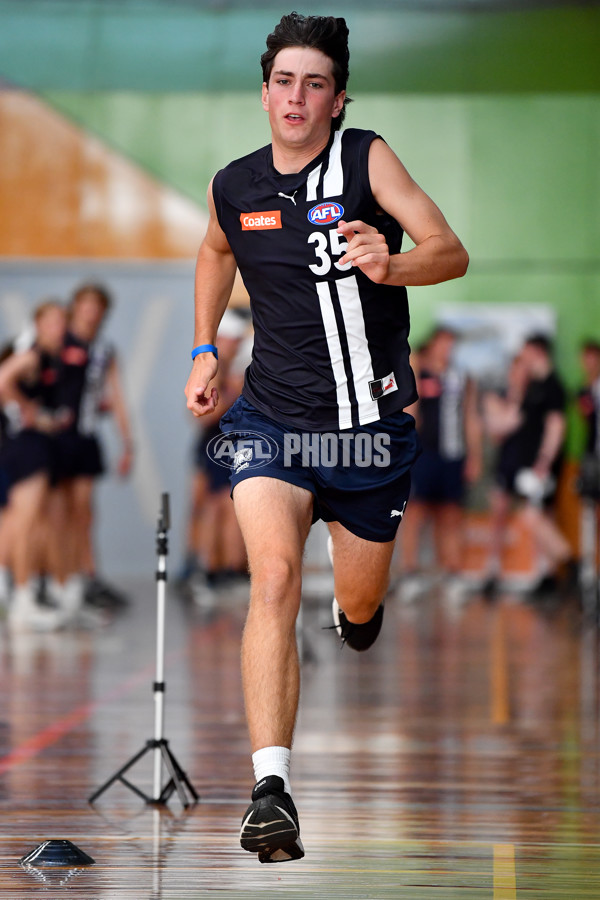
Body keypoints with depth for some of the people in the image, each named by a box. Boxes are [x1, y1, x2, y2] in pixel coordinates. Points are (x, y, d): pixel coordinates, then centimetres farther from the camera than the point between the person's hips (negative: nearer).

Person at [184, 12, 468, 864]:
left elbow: (452, 252, -21)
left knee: (359, 606, 14)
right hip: (271, 417, 1)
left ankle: (358, 606, 57)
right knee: (274, 578, -23)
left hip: (370, 421, -1)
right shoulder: (234, 186, 1)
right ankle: (271, 790, -30)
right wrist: (204, 352, 18)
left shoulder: (367, 158, -10)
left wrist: (391, 266, -41)